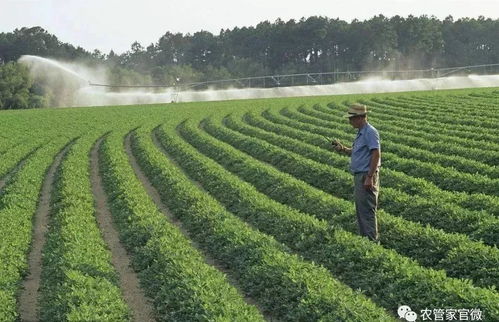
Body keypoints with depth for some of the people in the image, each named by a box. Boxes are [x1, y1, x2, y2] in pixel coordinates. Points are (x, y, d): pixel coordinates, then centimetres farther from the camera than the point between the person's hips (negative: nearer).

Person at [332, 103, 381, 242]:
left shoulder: (370, 132, -14)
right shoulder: (361, 132, 17)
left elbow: (376, 154, -21)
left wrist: (370, 177, -24)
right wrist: (343, 149, 5)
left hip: (366, 176, -10)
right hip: (359, 176, 10)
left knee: (367, 210, -9)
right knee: (360, 210, 14)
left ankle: (372, 240, -5)